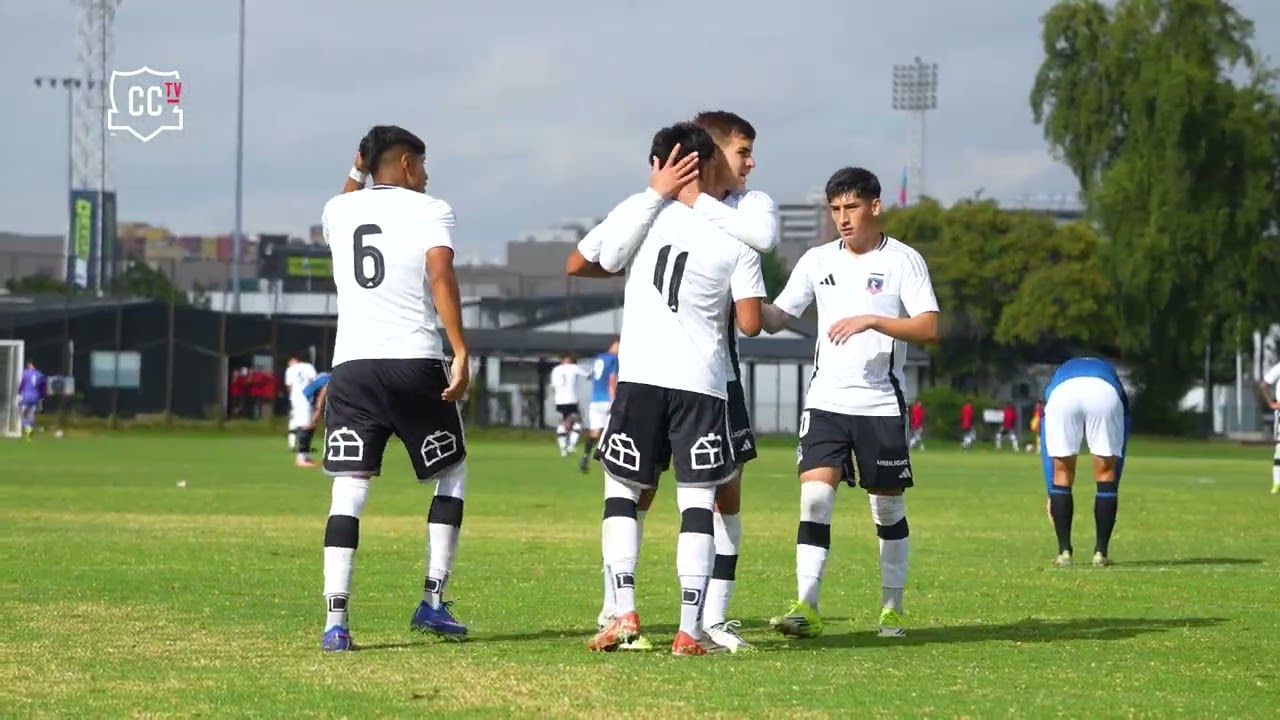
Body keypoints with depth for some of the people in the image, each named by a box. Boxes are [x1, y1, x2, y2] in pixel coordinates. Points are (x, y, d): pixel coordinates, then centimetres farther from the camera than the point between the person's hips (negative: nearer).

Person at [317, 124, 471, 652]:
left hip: (352, 365, 3)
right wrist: (461, 352, -18)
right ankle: (433, 602, 12)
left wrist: (358, 170, 48)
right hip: (415, 363, -3)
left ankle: (336, 618, -12)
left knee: (348, 490, 0)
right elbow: (441, 276, -14)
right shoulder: (430, 211, 3)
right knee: (452, 474, 17)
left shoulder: (338, 210, 15)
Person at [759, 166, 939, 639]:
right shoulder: (817, 261, 8)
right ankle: (806, 608, -17)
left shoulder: (903, 260, -3)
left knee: (888, 507, 7)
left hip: (881, 404, -2)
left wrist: (871, 320, -23)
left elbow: (929, 329, -11)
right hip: (826, 401, 2)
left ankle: (892, 610, 19)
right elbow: (777, 318, 11)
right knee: (814, 495, -14)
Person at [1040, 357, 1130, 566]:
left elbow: (1046, 448, 39)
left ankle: (1064, 552, 15)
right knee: (1106, 472, 16)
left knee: (1062, 473, 17)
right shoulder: (1109, 372, 42)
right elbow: (1120, 447, 38)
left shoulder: (1058, 375, 43)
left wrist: (1050, 495, 42)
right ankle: (1101, 552, 15)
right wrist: (1112, 491, 42)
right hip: (1105, 393, 0)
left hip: (1062, 393, 0)